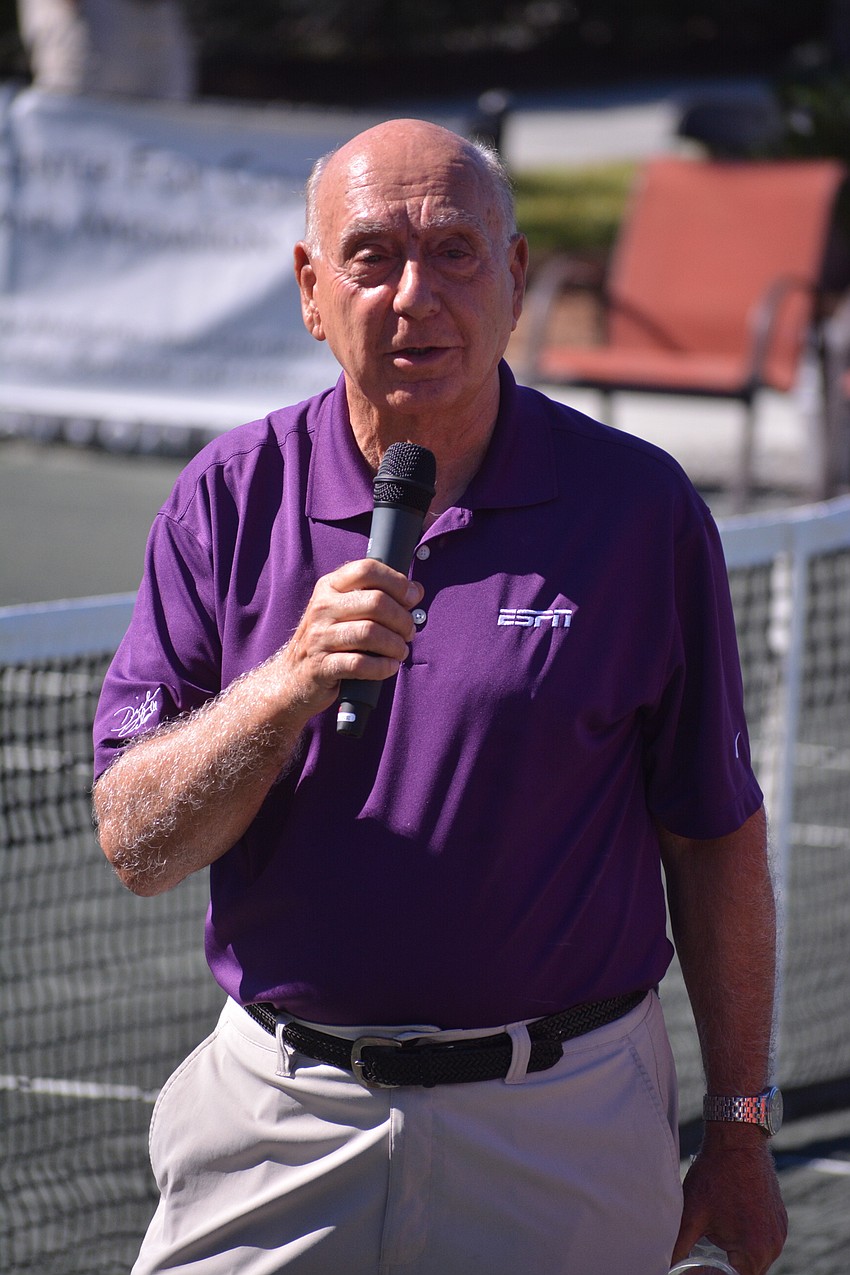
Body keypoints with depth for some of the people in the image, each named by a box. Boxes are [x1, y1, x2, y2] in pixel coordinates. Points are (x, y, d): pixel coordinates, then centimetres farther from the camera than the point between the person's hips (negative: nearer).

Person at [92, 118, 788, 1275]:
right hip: (276, 1123, 1)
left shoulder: (640, 508, -4)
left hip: (563, 1130, -1)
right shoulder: (231, 498, 0)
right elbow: (134, 843, -6)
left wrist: (739, 1133, 3)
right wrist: (294, 682, -22)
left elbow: (714, 836, 2)